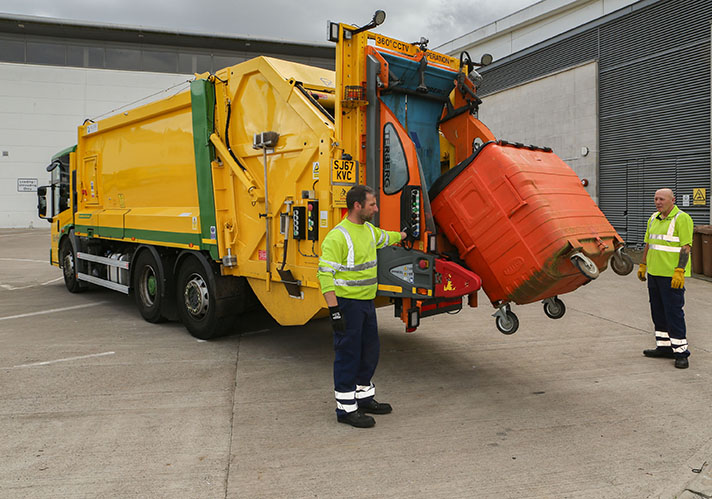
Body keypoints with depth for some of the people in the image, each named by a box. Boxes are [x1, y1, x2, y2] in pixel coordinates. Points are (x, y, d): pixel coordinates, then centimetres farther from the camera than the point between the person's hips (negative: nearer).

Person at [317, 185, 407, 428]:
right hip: (347, 304, -9)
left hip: (367, 302, 9)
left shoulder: (369, 230, 10)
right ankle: (346, 408, 11)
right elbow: (325, 275, -21)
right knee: (348, 355, -1)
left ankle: (364, 398, 32)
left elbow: (385, 237, 35)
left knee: (370, 350, 16)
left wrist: (405, 235, 51)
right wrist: (334, 311, -24)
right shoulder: (338, 237, -18)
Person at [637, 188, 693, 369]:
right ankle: (664, 347, 25)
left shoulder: (682, 219, -10)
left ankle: (681, 352, 2)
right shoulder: (654, 219, 14)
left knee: (674, 312, -6)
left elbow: (686, 247, -15)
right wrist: (643, 265, 20)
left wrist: (679, 271, -22)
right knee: (658, 312, 14)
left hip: (672, 275, -8)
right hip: (654, 273, 8)